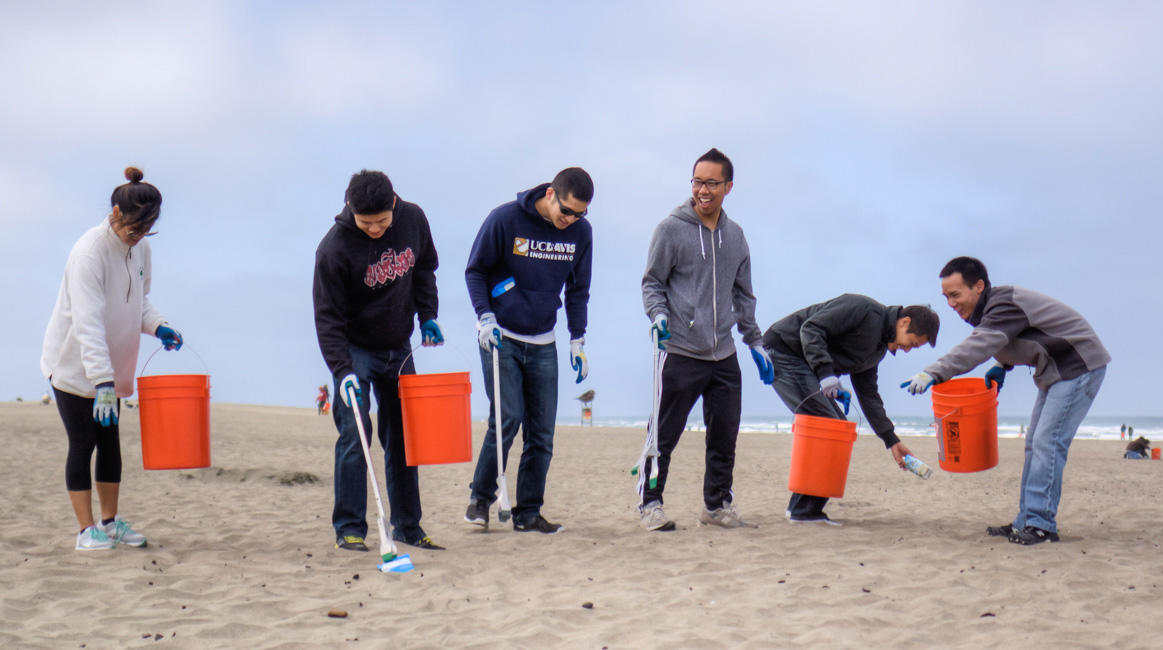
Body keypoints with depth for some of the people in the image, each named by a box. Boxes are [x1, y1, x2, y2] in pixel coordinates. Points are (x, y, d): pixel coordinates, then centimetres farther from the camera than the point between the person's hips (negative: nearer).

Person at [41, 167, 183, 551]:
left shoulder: (140, 249, 0)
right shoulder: (89, 252, -24)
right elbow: (88, 322, -31)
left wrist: (157, 326, -7)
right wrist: (102, 381, -38)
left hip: (110, 366, 7)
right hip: (73, 365, -7)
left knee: (110, 442, 11)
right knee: (82, 443, -4)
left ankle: (110, 521, 21)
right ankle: (87, 530, 2)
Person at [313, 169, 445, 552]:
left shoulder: (413, 219, -10)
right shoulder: (334, 247, -22)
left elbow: (424, 269, 11)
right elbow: (327, 318, -21)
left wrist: (427, 316, 2)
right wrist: (342, 372, -30)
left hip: (398, 348, 5)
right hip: (355, 350, -5)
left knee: (402, 437, 9)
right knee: (355, 434, -12)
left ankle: (407, 526, 16)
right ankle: (349, 528, -5)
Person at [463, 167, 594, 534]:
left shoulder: (580, 232, -1)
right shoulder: (505, 219, -12)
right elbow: (475, 270, -2)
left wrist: (578, 340, 6)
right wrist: (485, 315, -14)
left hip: (543, 345, 4)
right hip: (499, 338, -4)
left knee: (542, 430, 1)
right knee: (507, 417, -14)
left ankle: (529, 512, 9)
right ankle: (480, 498, 3)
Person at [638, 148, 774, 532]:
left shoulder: (735, 236, 13)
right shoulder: (671, 229, -3)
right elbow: (652, 282, 0)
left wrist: (755, 342, 17)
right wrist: (658, 314, -19)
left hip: (724, 356, 5)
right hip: (680, 352, -5)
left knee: (725, 436, 9)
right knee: (664, 435, -3)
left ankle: (718, 504, 22)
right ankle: (650, 504, 7)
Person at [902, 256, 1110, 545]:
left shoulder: (1005, 305, -25)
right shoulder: (990, 308, 5)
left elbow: (978, 345, -40)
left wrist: (934, 372, -49)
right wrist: (1002, 367, 5)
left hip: (1080, 366, -11)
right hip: (1055, 370, 11)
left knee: (1047, 442, -16)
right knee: (1035, 444, 10)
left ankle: (1041, 524, -15)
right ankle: (1026, 521, 13)